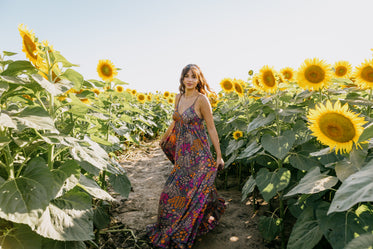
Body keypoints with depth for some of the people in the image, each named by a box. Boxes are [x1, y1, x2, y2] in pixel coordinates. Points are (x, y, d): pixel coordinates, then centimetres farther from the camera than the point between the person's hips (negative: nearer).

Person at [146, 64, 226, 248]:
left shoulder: (201, 99, -13)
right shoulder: (178, 98, 6)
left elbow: (211, 129, -10)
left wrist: (219, 156, -9)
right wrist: (164, 137, 33)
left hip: (197, 152, -7)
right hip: (182, 151, 7)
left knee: (192, 189, 2)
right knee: (176, 188, 15)